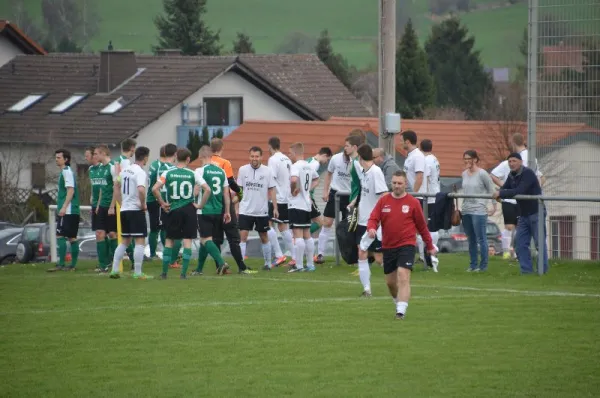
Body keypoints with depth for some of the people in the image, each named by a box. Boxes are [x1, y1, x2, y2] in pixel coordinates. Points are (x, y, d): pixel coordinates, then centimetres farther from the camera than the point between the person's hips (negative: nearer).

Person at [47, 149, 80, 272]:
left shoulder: (67, 172, -10)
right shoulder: (64, 172, 19)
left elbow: (71, 190, -18)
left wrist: (64, 207, -23)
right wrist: (61, 207, 24)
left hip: (68, 211, -10)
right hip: (73, 211, 10)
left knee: (60, 236, -12)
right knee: (72, 237, 8)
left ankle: (61, 264, -15)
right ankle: (73, 265, 10)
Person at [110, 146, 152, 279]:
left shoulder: (125, 170, 11)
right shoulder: (140, 172, -14)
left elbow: (118, 188, 20)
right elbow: (141, 190, -30)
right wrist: (143, 204, -15)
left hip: (124, 210, 8)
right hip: (136, 210, -8)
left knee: (125, 241, 16)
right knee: (140, 241, -3)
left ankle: (114, 270, 13)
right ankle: (137, 273, -6)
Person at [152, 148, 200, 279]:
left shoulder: (168, 173, -2)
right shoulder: (192, 174, -3)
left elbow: (155, 189, -11)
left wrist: (162, 203, 1)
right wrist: (201, 205, 2)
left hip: (173, 210, 1)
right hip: (188, 209, -1)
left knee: (169, 240, 11)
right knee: (187, 240, 3)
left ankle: (164, 272, 11)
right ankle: (184, 272, -3)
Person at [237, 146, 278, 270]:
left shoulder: (267, 171, -2)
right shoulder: (243, 170, -1)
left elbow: (271, 190, 2)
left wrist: (275, 208, -3)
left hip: (262, 211, 1)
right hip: (245, 210, -1)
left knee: (264, 237, 12)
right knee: (243, 236, -10)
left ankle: (268, 263, 25)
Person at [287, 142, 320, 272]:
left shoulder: (296, 166, -15)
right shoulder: (309, 166, 13)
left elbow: (294, 179, -35)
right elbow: (316, 179, 31)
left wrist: (293, 190, -17)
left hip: (297, 204, -9)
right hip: (307, 204, 9)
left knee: (298, 234, -8)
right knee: (307, 234, 13)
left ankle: (299, 265, -10)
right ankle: (310, 264, 15)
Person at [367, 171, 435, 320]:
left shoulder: (413, 203, 0)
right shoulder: (383, 201, 6)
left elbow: (422, 226, 7)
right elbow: (373, 218, 0)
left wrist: (430, 246, 12)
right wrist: (371, 228, -23)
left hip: (406, 245, -4)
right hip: (388, 246, 4)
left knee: (403, 277, -19)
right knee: (390, 281, 12)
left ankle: (401, 311, -22)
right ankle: (399, 304, 37)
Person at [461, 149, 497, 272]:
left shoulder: (482, 174, -6)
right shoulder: (464, 174, 12)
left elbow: (491, 191, -3)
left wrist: (494, 207, -4)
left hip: (479, 211, -7)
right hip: (466, 210, 7)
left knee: (481, 239, -5)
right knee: (471, 240, 10)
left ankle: (483, 265, 0)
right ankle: (473, 264, 16)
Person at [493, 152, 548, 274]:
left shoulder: (528, 173, -17)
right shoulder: (512, 176, 9)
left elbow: (519, 191, -27)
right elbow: (504, 189, 8)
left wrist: (501, 194, -26)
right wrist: (499, 194, -16)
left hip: (536, 213, -8)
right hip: (523, 214, 8)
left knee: (540, 243, -4)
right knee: (520, 243, 4)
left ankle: (543, 269, 0)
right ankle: (526, 270, 8)